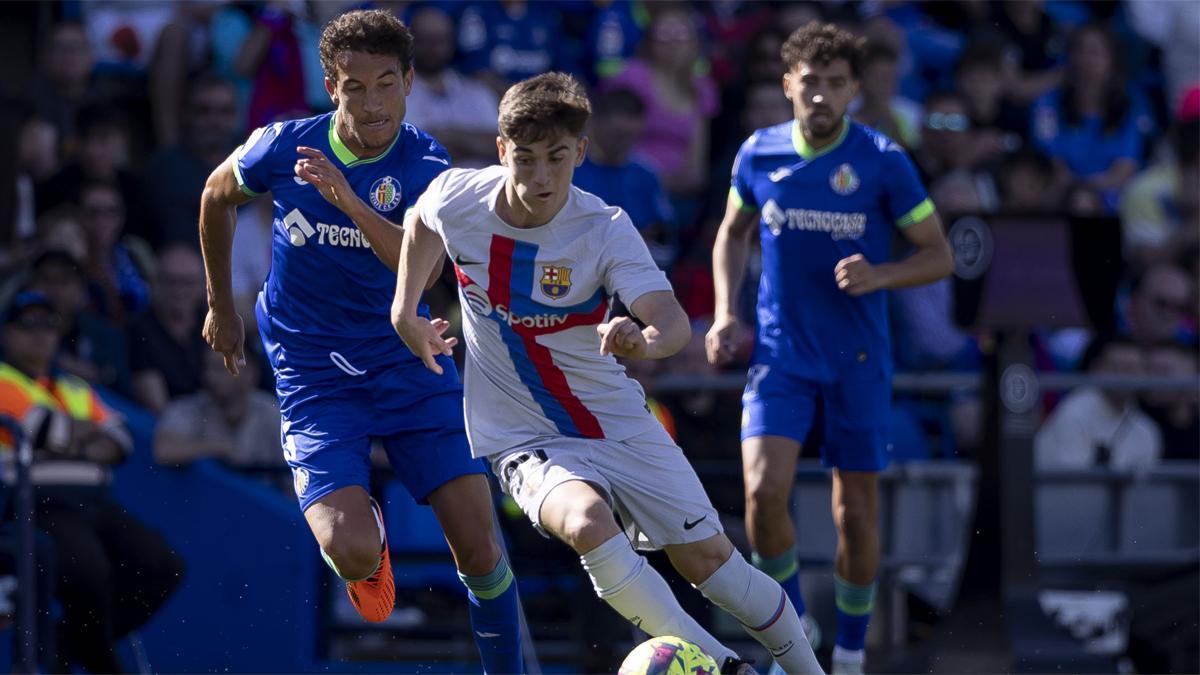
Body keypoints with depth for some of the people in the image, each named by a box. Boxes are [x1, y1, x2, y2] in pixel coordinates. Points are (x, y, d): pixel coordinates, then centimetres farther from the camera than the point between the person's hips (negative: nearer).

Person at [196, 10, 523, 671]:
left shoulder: (425, 165, -11)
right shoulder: (282, 147, -9)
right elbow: (216, 196, 14)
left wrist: (350, 202, -43)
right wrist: (222, 306, 21)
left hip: (405, 362, 1)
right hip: (312, 374, -1)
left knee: (478, 546, -7)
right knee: (352, 554, -19)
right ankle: (369, 531, 19)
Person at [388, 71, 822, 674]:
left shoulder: (604, 231, -19)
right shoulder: (456, 199, -12)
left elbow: (674, 321, -33)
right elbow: (421, 221, 16)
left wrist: (648, 340, -55)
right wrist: (405, 312, 7)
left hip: (616, 422, 0)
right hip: (523, 438, 0)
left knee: (710, 561, 2)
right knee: (587, 525, -32)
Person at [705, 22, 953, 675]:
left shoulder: (883, 162, -9)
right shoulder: (758, 154, -1)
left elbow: (939, 255, -3)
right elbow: (733, 233, 18)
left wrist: (878, 275, -22)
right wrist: (726, 315, 5)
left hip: (857, 362, -1)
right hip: (780, 355, 1)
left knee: (856, 512, 4)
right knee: (763, 491, -18)